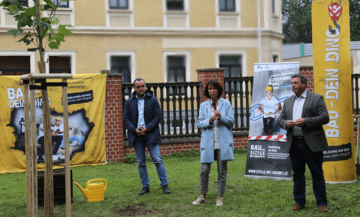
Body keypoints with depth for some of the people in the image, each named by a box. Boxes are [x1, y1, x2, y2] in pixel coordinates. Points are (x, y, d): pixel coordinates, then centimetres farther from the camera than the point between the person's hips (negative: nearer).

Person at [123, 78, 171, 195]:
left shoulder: (153, 100, 1)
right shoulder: (129, 102, 8)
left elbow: (158, 117, -2)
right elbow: (126, 118, 5)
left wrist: (147, 128, -14)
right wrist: (134, 129, -11)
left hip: (151, 135, -3)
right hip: (136, 136, 3)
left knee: (157, 160, -4)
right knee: (141, 162, 7)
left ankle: (165, 185, 3)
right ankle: (145, 186, 15)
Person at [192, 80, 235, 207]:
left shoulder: (226, 104, 6)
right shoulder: (203, 105, 11)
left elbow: (232, 121, 2)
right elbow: (200, 123, 5)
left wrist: (221, 116, -15)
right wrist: (210, 120, -14)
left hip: (223, 142, -1)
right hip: (208, 142, 1)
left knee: (222, 170, 3)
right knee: (204, 170, -1)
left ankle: (220, 197, 14)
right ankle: (203, 196, 16)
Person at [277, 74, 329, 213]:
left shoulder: (317, 98, 1)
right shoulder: (288, 101, 16)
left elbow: (325, 117, -7)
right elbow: (280, 119, 16)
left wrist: (306, 121, -17)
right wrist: (286, 123, -8)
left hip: (312, 143, -4)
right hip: (294, 143, 5)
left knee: (317, 174, 1)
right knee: (298, 174, 9)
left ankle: (322, 203, 8)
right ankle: (299, 202, 17)